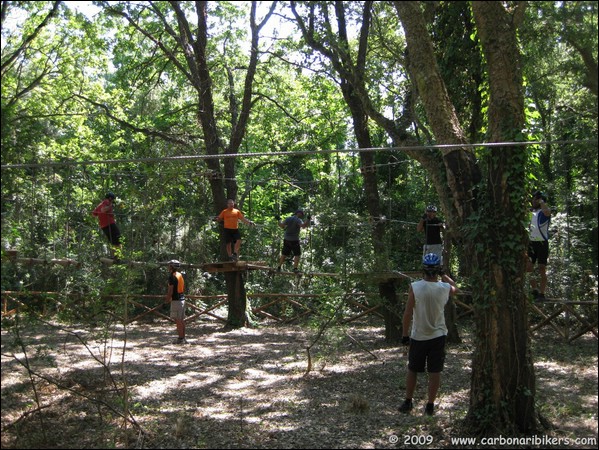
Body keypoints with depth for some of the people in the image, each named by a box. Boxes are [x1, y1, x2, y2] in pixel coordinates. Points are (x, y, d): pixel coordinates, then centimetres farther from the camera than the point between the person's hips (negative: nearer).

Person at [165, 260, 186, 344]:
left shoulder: (172, 276, -12)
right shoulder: (180, 275, 14)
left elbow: (170, 290, -16)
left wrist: (167, 299, -3)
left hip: (176, 300, -9)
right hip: (182, 298, 9)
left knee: (178, 320, -7)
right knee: (182, 320, 11)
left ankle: (180, 339, -8)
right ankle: (183, 338, 15)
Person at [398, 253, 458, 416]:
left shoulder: (415, 287, -15)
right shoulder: (444, 288, -8)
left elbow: (408, 313, -12)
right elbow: (455, 288, 18)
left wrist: (405, 334, -3)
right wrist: (443, 275, 18)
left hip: (418, 337, -1)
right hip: (438, 336, 1)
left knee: (412, 370, 14)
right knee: (435, 372, 8)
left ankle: (408, 402, 21)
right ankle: (430, 406, 11)